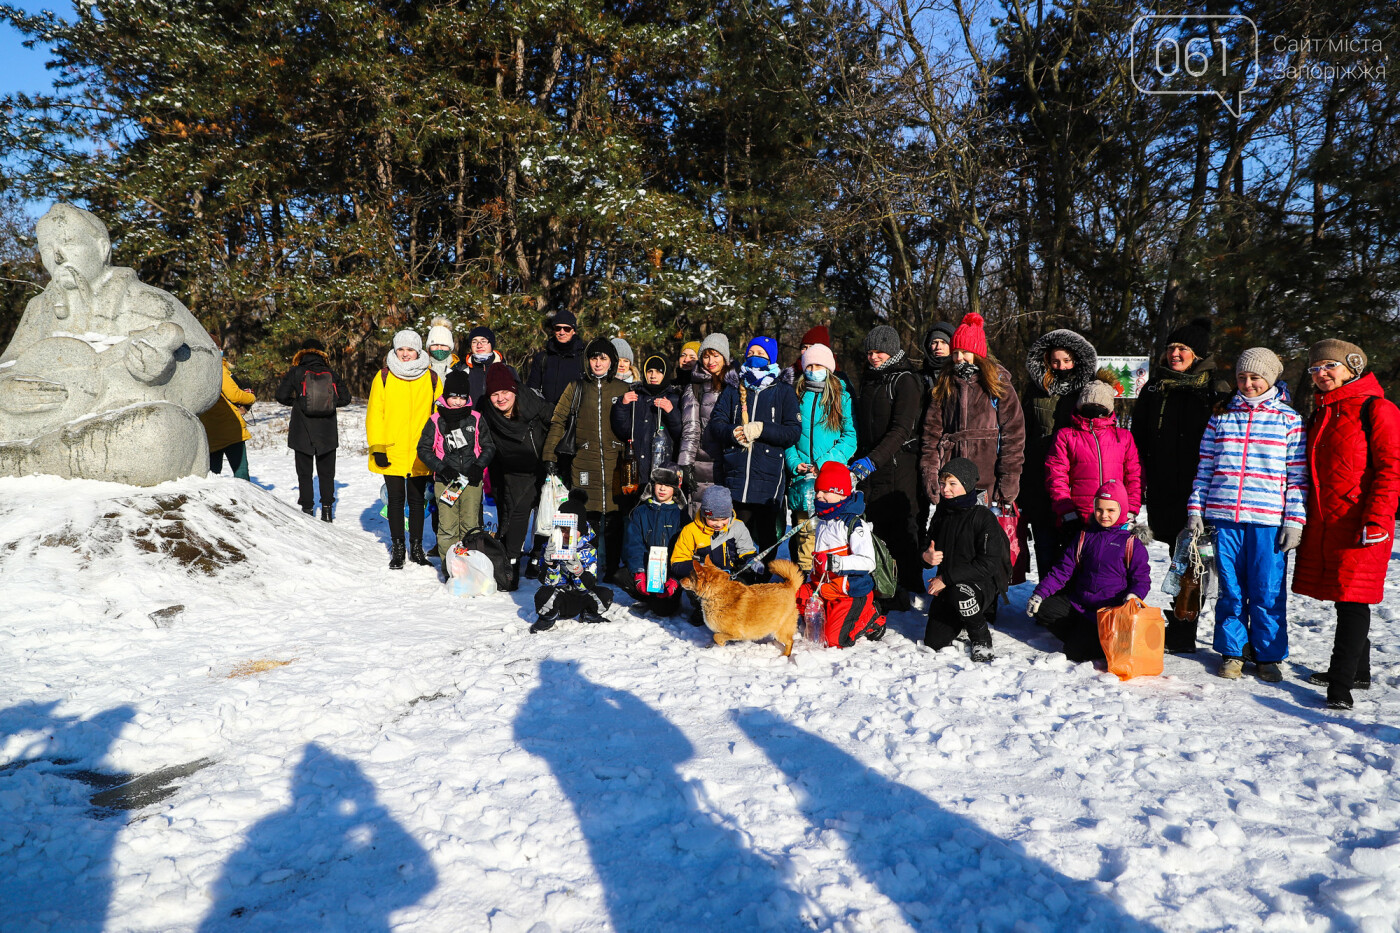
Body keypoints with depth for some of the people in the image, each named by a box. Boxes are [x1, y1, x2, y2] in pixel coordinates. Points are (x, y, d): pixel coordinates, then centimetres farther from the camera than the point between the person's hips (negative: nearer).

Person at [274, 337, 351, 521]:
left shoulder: (296, 372, -3)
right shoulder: (330, 373, 1)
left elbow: (282, 396, -7)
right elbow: (345, 398, 1)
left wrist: (296, 400, 12)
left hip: (302, 434, -1)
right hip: (327, 435, 2)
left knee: (304, 473, 8)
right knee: (326, 473, 11)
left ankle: (307, 509, 5)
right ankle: (327, 509, 6)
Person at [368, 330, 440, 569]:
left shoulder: (431, 378, 3)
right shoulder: (383, 377, 1)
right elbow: (374, 414, 0)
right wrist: (377, 448, -7)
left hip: (420, 455, 1)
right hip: (391, 452, -1)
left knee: (417, 500, 9)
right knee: (396, 499, 6)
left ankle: (417, 548, 19)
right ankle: (397, 549, 16)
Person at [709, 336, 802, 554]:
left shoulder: (783, 393, 11)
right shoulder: (732, 391, 19)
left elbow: (793, 431, 0)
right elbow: (715, 424, 7)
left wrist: (762, 429, -13)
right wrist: (734, 432, -13)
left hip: (768, 478, -1)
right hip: (736, 474, 2)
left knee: (767, 534, 3)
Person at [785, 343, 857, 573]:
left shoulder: (842, 398, 7)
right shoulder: (797, 397, 14)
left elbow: (851, 435, 0)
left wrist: (828, 461, -11)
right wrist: (794, 462, -2)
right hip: (802, 474, 2)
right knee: (805, 526, -3)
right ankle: (804, 575, 4)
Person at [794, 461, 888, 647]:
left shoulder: (855, 524, -14)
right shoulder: (823, 522, 15)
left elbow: (867, 562, -25)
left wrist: (833, 562, -33)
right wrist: (810, 584, 17)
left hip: (852, 591, -9)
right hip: (825, 589, 9)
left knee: (836, 640, -17)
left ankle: (871, 619, 9)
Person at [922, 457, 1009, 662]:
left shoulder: (984, 517, -16)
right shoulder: (942, 513, 4)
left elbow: (988, 565, -21)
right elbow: (931, 545, 17)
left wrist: (947, 578, -23)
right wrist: (927, 556, -10)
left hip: (983, 584, -6)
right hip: (948, 585, 6)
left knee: (960, 593, -40)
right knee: (933, 642, 0)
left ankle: (982, 640, -11)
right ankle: (963, 619, 30)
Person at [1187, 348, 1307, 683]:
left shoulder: (1289, 420, 6)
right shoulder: (1220, 417, 11)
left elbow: (1298, 475, 3)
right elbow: (1204, 469, 13)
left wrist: (1295, 520, -3)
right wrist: (1195, 510, 7)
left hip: (1268, 520, -2)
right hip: (1224, 517, 2)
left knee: (1268, 592, 1)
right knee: (1230, 590, 7)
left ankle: (1269, 657, 17)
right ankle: (1231, 653, 20)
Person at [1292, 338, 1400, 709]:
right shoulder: (1320, 416, 17)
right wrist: (1304, 519, 18)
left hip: (1361, 523, -7)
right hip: (1323, 523, 7)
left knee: (1352, 598, -8)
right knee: (1342, 597, 14)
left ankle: (1341, 684, -8)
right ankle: (1358, 672, 27)